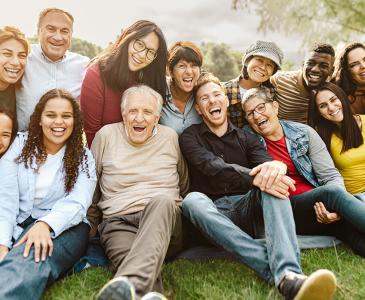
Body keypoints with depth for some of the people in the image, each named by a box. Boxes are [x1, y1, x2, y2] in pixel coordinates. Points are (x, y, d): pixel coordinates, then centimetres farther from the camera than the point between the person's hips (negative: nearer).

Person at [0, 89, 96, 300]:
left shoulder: (83, 157, 9)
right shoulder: (21, 145, 11)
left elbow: (77, 203, -7)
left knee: (30, 262, -36)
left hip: (63, 227, -2)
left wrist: (46, 224, -28)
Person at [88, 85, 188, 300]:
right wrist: (90, 230, 15)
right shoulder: (106, 135, 8)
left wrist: (180, 219, 15)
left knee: (162, 201, -38)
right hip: (119, 222, 0)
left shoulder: (170, 137, 12)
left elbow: (183, 186, 23)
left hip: (164, 218, 0)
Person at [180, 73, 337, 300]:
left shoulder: (246, 137, 15)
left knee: (272, 180, -26)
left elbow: (265, 161, -7)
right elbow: (212, 166, -15)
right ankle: (283, 276, -46)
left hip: (248, 207, 2)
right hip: (214, 214, -2)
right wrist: (254, 178, -33)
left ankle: (288, 272, -48)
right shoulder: (190, 137, 6)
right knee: (193, 200, -34)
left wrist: (275, 166, -33)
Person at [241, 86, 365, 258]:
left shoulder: (304, 133, 8)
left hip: (320, 205, 2)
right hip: (284, 212, -2)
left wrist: (337, 209, -16)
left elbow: (332, 176, 3)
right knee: (332, 192, -30)